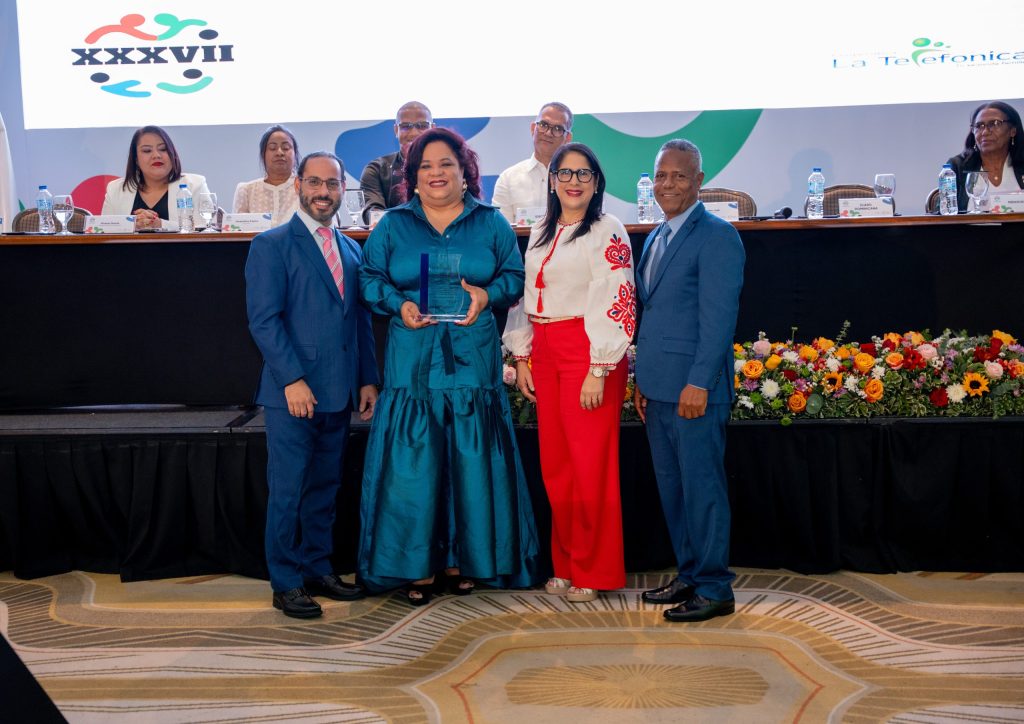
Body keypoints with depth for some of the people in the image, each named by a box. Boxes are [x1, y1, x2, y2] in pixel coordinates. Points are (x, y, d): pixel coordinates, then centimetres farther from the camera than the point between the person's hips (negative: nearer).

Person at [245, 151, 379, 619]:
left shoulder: (350, 250, 15)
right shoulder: (271, 245, -4)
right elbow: (264, 320, -11)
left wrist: (368, 379, 10)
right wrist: (292, 379, -17)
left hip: (337, 393, 6)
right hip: (292, 392, -6)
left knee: (325, 489, 13)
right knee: (288, 491, 0)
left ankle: (317, 570, 25)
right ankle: (286, 584, 10)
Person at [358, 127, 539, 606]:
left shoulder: (490, 223, 9)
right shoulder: (393, 225, 10)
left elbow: (514, 275, 8)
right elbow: (369, 278, 8)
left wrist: (488, 294, -12)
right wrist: (398, 304, -11)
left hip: (472, 359, 0)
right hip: (412, 362, 0)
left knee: (471, 461, 2)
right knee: (413, 462, -1)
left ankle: (464, 558, 16)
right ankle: (416, 565, 9)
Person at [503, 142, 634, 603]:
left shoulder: (607, 232, -7)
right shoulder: (541, 233, 15)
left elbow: (615, 304, -13)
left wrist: (599, 371, -18)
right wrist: (522, 357, 14)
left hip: (587, 353, -7)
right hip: (545, 353, 7)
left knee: (590, 465, -3)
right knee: (554, 464, 9)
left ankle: (593, 573, 10)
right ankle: (566, 566, 22)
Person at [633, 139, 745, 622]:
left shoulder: (717, 236, -9)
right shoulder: (656, 237, 17)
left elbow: (719, 316, -15)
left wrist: (699, 382, -20)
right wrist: (642, 379, 17)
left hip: (694, 388, -9)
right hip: (658, 387, 9)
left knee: (702, 486, -3)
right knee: (671, 486, 14)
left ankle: (714, 588, 7)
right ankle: (689, 576, 26)